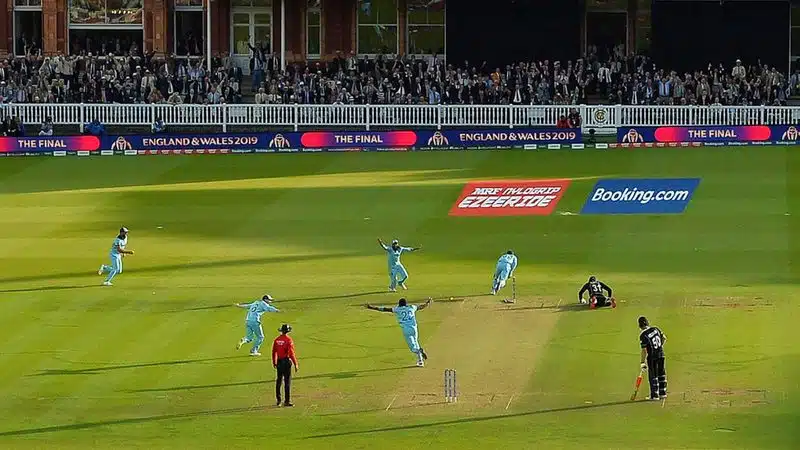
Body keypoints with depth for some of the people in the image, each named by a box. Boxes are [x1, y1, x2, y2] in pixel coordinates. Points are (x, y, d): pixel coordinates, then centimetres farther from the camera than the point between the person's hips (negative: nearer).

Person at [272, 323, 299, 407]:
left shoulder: (276, 340, 4)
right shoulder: (288, 340, -12)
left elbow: (274, 352, 11)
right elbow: (291, 353, -17)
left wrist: (274, 362, 25)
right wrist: (296, 364, -13)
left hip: (279, 362, 5)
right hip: (286, 361, -5)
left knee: (278, 381, 14)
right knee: (287, 381, -3)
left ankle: (278, 400, 18)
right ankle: (287, 401, -4)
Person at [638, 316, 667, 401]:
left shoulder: (643, 335, -17)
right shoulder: (656, 329, 0)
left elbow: (644, 350, -17)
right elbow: (664, 338, 13)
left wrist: (642, 363, -11)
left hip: (652, 357, -6)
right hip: (661, 354, 6)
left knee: (653, 376, 3)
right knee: (661, 374, 17)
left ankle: (655, 395, 6)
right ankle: (663, 393, 25)